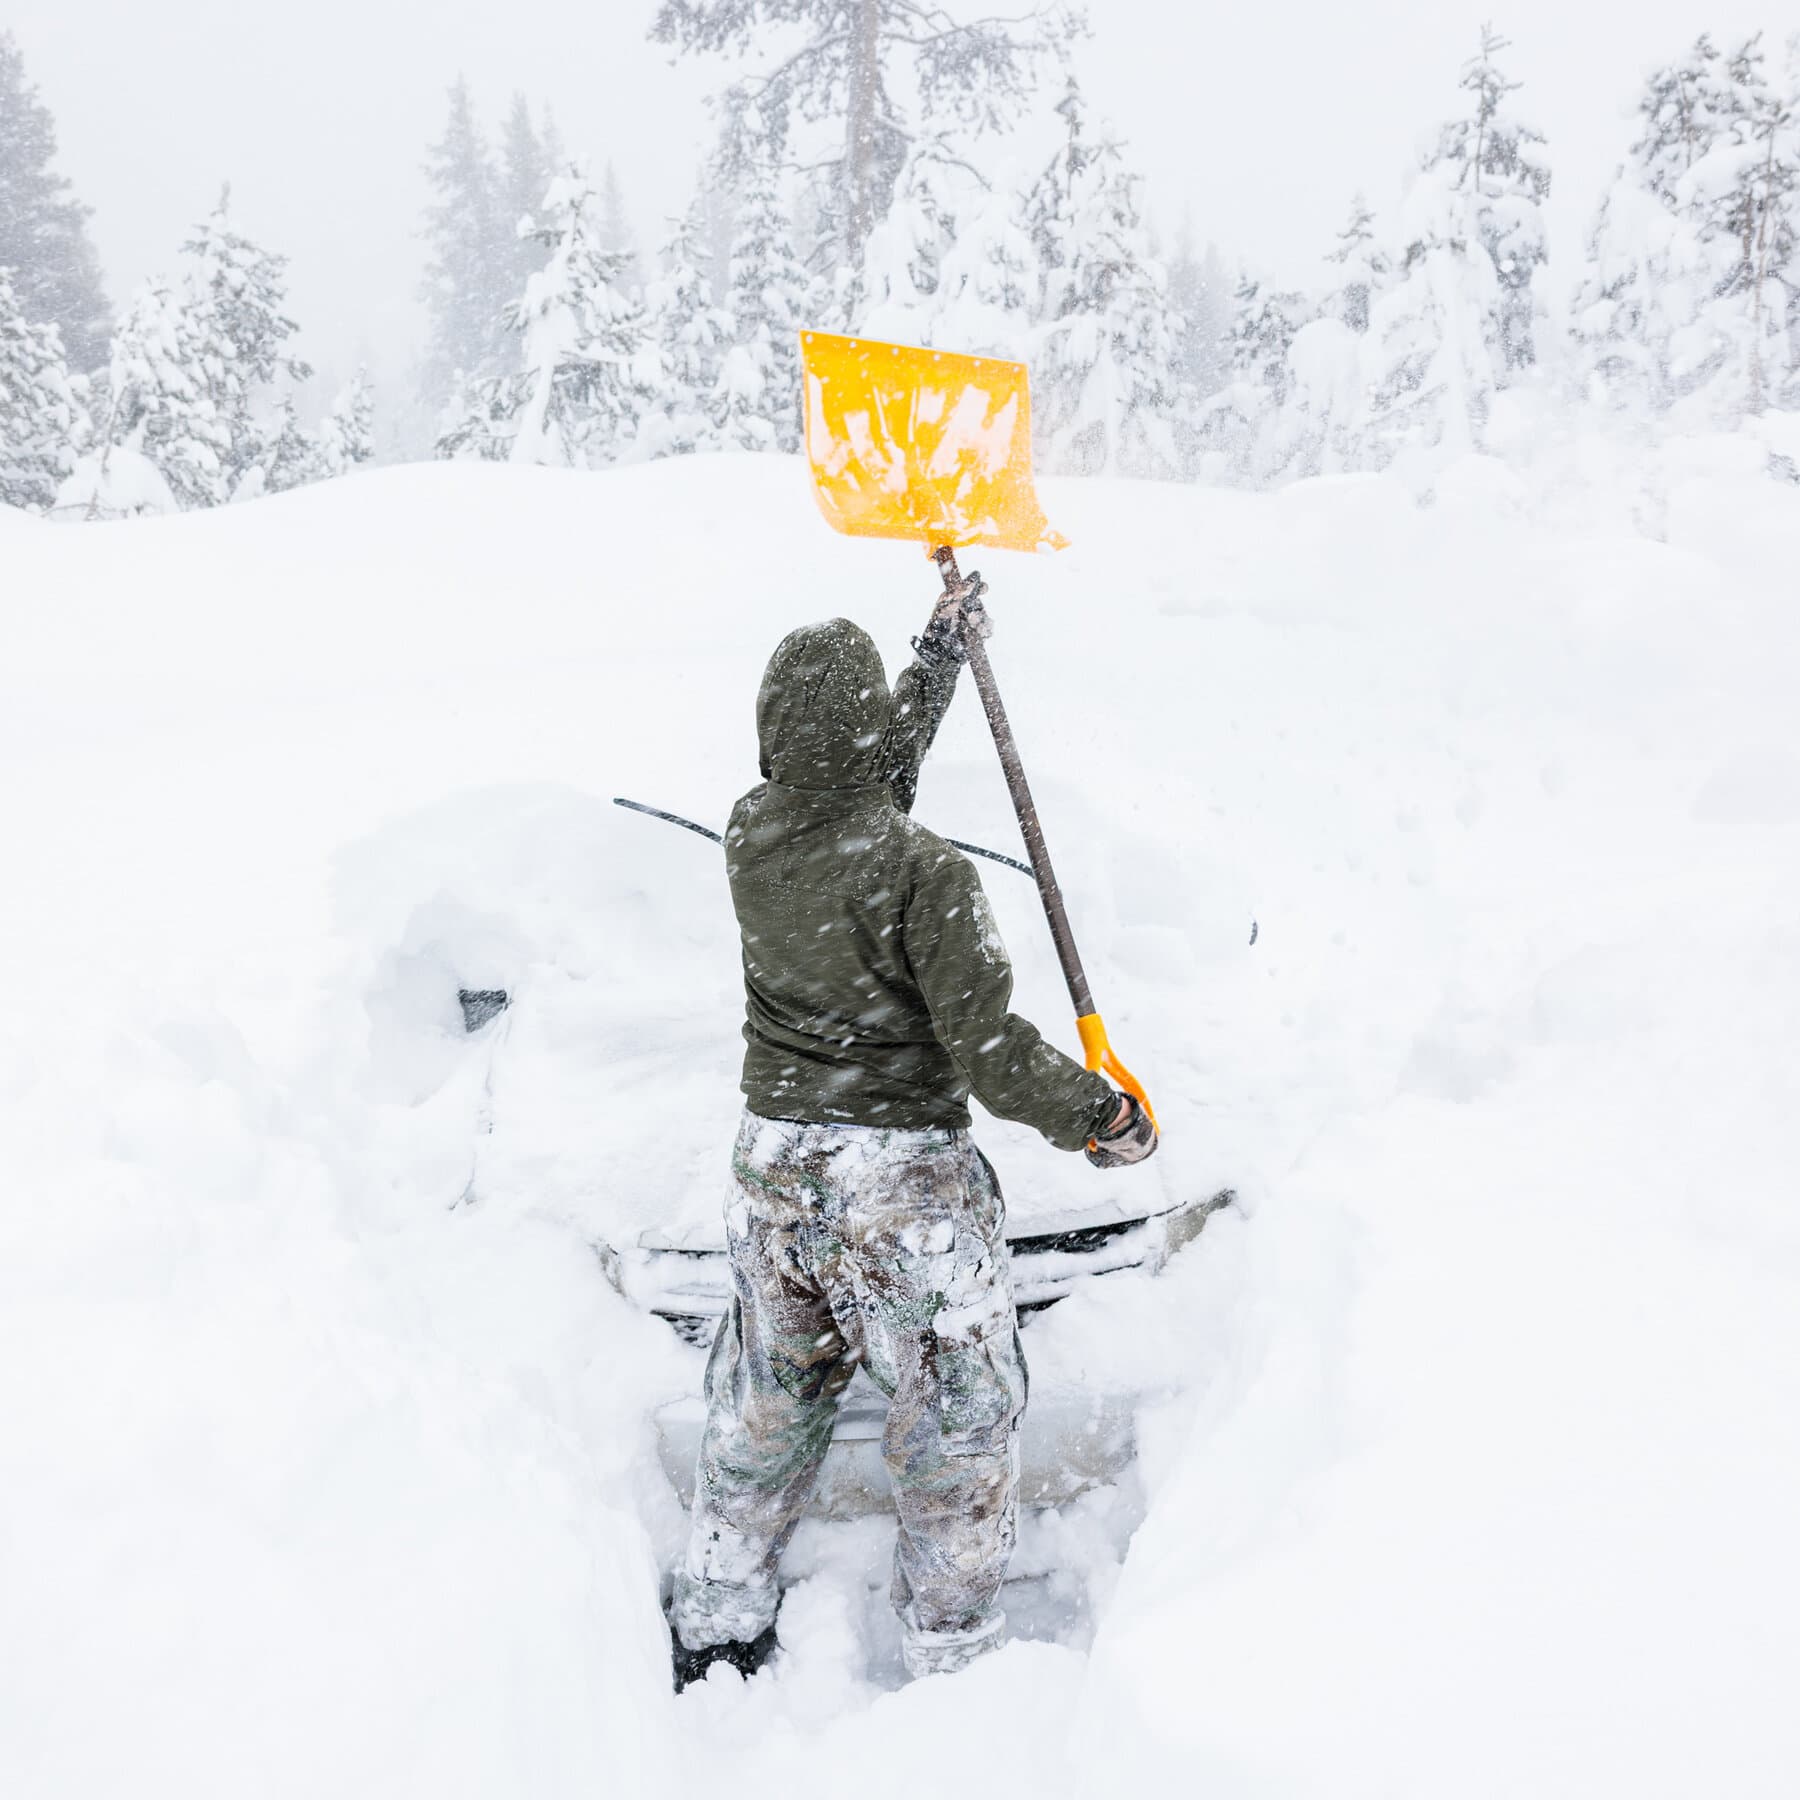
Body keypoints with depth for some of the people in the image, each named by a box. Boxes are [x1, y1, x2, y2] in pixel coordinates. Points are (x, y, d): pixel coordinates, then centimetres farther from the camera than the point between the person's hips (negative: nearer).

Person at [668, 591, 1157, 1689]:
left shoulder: (752, 833, -2)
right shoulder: (923, 871, -20)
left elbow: (862, 794, 18)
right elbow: (988, 1048, -20)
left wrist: (940, 658, 27)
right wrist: (1102, 1116, -4)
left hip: (771, 1164, 6)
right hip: (905, 1178, -6)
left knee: (764, 1408, 22)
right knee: (958, 1421, 12)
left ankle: (714, 1636, 37)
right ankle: (954, 1658, 23)